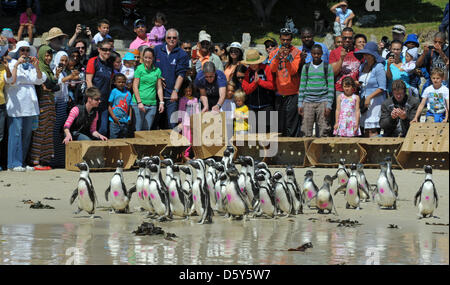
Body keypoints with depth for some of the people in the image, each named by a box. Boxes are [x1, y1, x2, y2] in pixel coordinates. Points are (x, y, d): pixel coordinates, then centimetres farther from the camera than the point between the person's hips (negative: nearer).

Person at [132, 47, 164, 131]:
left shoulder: (157, 70, 9)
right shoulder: (139, 69, -1)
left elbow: (159, 88, 11)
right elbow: (135, 87, -3)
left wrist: (161, 102, 1)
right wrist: (139, 102, -11)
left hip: (152, 104, 3)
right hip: (139, 103, -3)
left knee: (147, 129, 4)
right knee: (139, 129, -4)